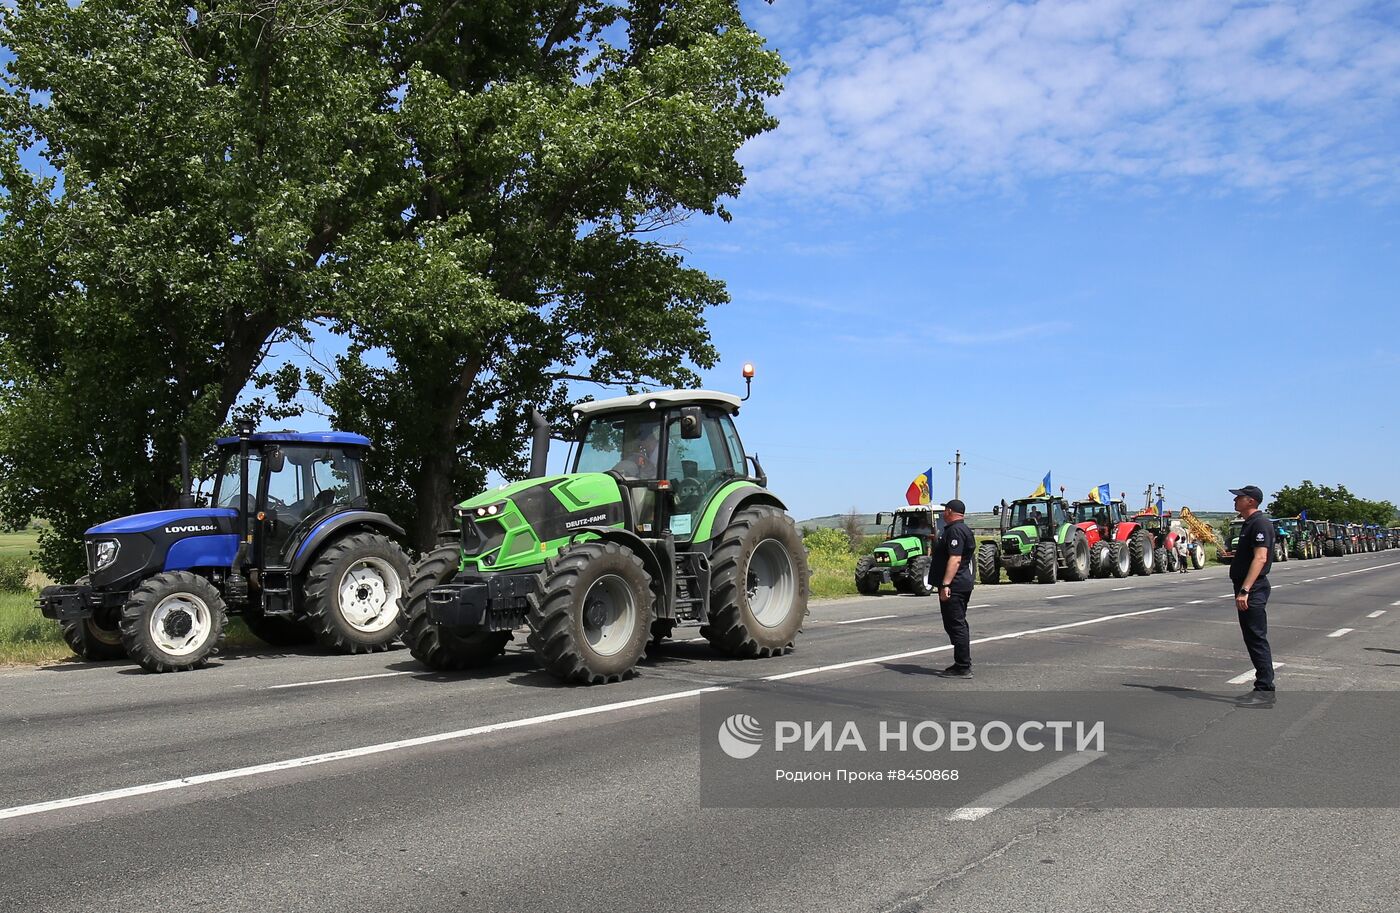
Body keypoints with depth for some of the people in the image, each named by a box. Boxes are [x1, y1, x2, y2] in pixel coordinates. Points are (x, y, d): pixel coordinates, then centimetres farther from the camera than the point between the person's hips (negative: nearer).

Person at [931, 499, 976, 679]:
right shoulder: (963, 529, 19)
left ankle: (963, 668, -6)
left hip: (954, 587, -11)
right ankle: (963, 664, 24)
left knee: (956, 625, -8)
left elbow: (955, 559, -26)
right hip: (962, 585, 11)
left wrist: (945, 584, -29)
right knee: (957, 625, 17)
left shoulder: (955, 530, -16)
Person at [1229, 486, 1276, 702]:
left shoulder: (1260, 523, -14)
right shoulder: (1249, 524, 17)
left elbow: (1260, 558, -23)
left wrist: (1245, 590, -28)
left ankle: (1265, 689, -4)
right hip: (1246, 589, 10)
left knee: (1257, 638, -8)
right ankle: (1263, 686, 19)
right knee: (1251, 638, 13)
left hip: (1252, 590, -10)